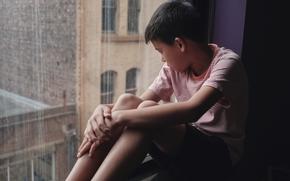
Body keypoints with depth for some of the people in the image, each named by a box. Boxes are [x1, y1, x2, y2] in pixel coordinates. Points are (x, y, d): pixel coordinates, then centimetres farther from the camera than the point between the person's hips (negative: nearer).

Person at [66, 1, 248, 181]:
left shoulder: (227, 63, -15)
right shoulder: (174, 67, 5)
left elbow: (192, 110, -32)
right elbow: (138, 104, -2)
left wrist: (120, 117, -34)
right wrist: (104, 111, -23)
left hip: (218, 157, -5)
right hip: (185, 146, 6)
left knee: (147, 109, -30)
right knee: (127, 101, -19)